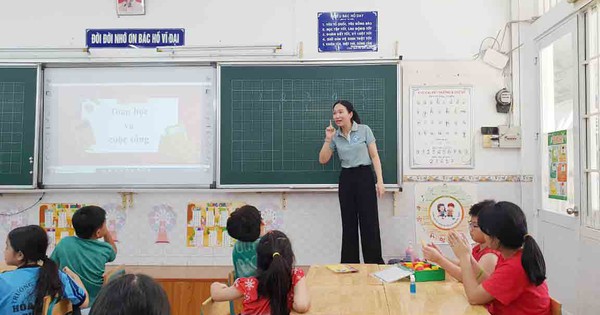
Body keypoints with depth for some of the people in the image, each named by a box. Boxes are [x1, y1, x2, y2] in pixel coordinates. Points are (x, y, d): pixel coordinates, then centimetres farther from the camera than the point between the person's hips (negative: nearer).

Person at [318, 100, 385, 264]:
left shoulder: (364, 130, -2)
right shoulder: (335, 136, 7)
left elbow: (374, 156, -2)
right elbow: (323, 160, 9)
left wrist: (380, 181, -9)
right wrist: (328, 139, -3)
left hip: (364, 176, -3)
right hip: (346, 179, 4)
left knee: (369, 223, -3)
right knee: (349, 224, 8)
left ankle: (374, 264, 8)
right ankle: (349, 264, 18)